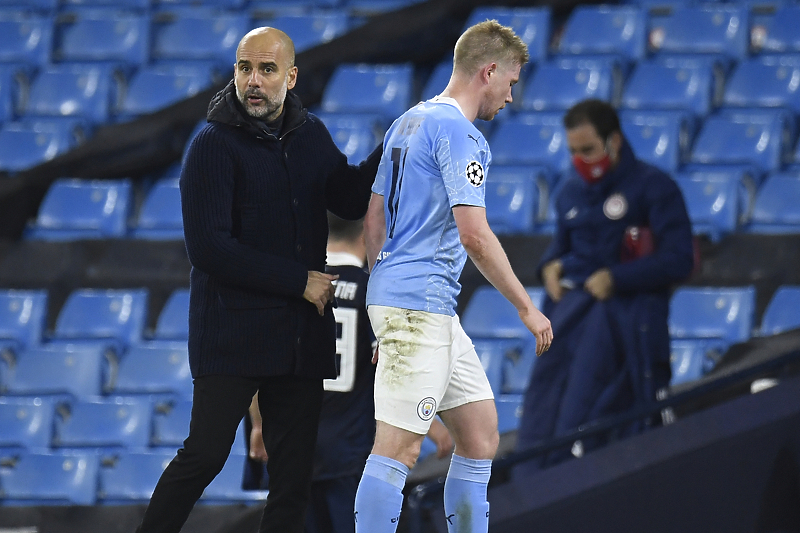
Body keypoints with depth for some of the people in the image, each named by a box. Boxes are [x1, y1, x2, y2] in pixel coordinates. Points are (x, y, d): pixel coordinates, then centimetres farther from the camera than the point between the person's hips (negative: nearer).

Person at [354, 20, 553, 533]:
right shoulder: (460, 134, -12)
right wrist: (528, 308, -12)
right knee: (398, 448, -11)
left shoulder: (408, 123, 17)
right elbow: (474, 235, -19)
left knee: (481, 434, 12)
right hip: (421, 306, -10)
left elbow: (374, 219, 21)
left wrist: (388, 295, 25)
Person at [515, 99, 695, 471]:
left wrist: (616, 279, -13)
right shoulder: (571, 193, 16)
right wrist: (550, 266, 8)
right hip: (572, 311, 7)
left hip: (627, 315, -7)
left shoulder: (653, 188, -4)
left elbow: (679, 259, -8)